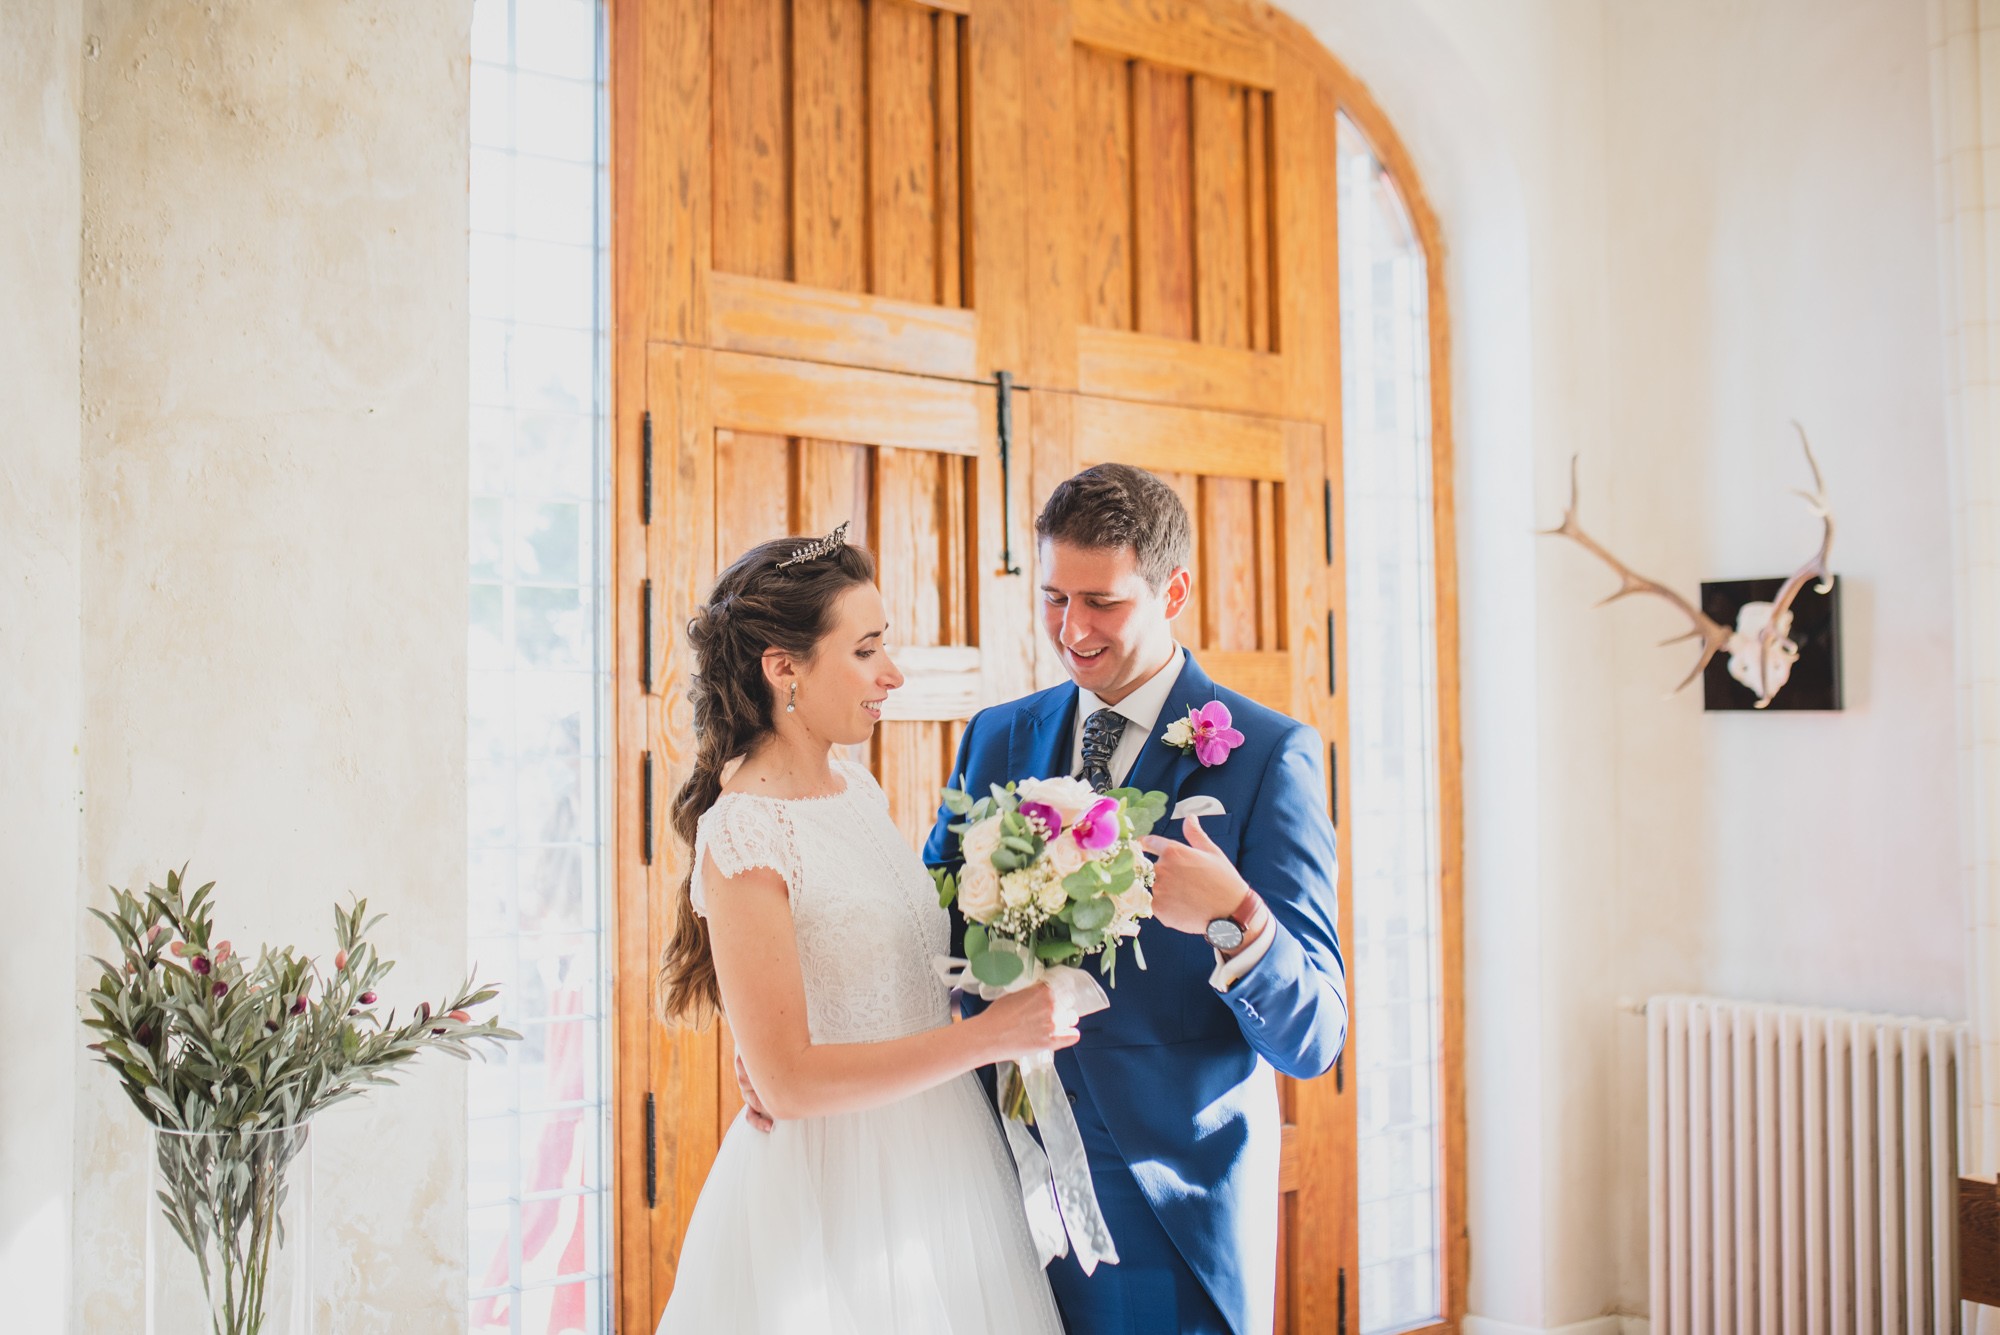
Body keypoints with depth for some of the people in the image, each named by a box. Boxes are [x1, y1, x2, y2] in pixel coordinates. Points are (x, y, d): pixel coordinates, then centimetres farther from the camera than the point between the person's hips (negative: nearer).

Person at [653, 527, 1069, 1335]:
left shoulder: (858, 792, 5)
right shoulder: (743, 835, -19)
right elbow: (785, 1079, -21)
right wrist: (986, 1035, -21)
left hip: (939, 1170, 8)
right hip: (835, 1199, -7)